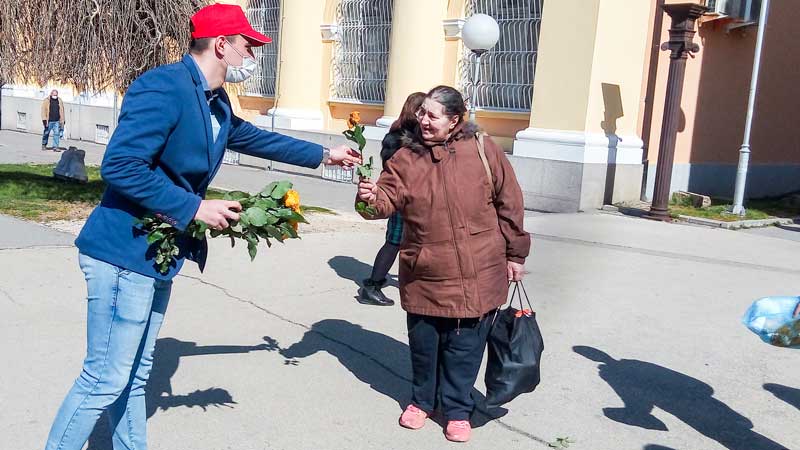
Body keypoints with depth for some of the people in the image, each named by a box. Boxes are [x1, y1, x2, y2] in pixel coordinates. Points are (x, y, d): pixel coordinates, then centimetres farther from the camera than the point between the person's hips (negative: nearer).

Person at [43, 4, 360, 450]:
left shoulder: (216, 102, 11)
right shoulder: (164, 87, -19)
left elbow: (253, 138, 29)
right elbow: (120, 166, -26)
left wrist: (322, 154, 33)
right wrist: (194, 207, -21)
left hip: (159, 256, 10)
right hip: (126, 253, -9)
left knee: (134, 376, 19)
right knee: (105, 380, -2)